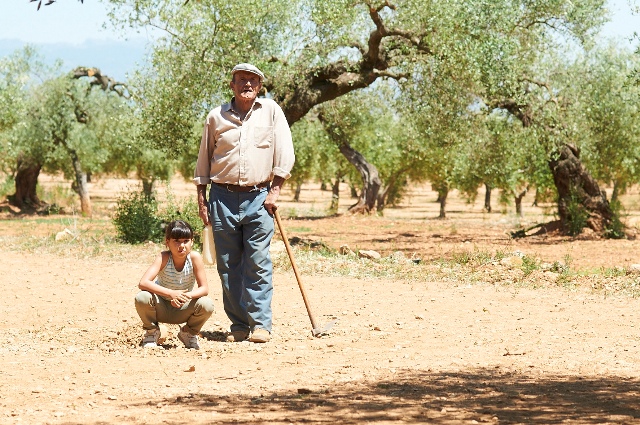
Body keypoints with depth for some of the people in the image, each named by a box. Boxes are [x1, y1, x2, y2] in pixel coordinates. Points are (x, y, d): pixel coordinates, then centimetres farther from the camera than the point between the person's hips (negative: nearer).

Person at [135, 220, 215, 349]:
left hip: (183, 309, 1)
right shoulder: (164, 258, -23)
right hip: (161, 308, -1)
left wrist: (186, 296, -39)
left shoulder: (194, 257, -19)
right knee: (142, 298, -32)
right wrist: (171, 293, -46)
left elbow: (204, 288, -17)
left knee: (207, 305, -27)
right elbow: (143, 283, -35)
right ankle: (152, 331, 1)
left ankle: (189, 333, 7)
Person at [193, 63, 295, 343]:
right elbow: (203, 160, 14)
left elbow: (284, 153, 1)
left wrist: (275, 190, -6)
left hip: (259, 197, -2)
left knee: (258, 263, -6)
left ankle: (260, 324, -3)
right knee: (228, 265, 3)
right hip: (223, 197, 2)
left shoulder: (271, 111, 5)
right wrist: (201, 198, 8)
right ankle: (239, 325, 10)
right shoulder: (216, 117, 9)